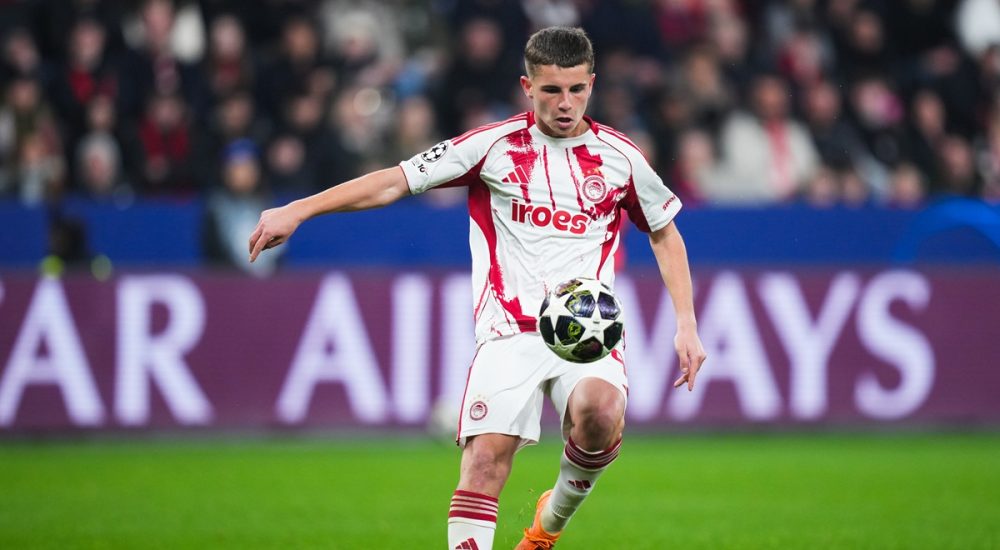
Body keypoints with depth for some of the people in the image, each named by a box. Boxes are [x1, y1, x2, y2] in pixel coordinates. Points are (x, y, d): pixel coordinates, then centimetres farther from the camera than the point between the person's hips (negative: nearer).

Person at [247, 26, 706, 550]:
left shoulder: (619, 157, 8)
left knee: (600, 412, -30)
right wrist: (297, 210, -5)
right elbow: (395, 181, 2)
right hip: (510, 328, 0)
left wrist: (687, 324, 13)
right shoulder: (494, 145, 3)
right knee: (485, 456, -19)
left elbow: (665, 232, 23)